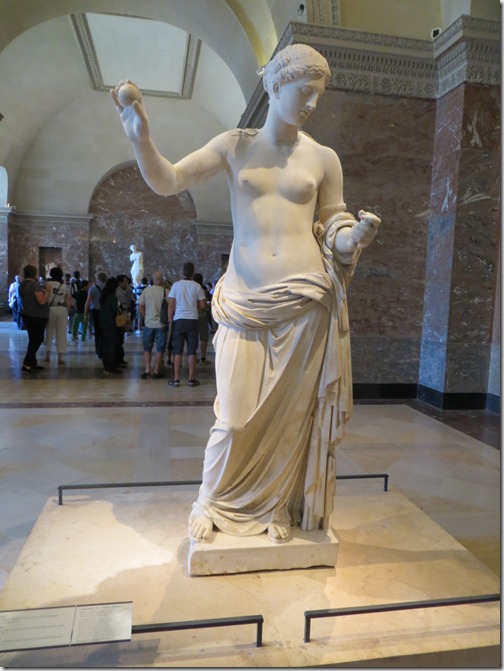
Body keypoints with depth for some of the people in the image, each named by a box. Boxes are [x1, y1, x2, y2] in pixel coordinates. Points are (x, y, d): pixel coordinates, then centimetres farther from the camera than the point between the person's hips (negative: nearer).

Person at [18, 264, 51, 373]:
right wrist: (47, 291, -10)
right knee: (38, 340, 0)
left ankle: (33, 363, 18)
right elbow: (42, 301, -24)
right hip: (37, 316, -8)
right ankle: (27, 364, -7)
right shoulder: (35, 285, -17)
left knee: (33, 339, 16)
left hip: (26, 315, 8)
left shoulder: (21, 285, 9)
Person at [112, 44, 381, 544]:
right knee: (235, 414, 0)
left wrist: (355, 235, -10)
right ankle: (212, 504, 26)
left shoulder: (323, 158, 8)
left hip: (304, 301, 1)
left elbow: (335, 226, 12)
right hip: (245, 302, 0)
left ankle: (276, 506, 30)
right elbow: (167, 183, 1)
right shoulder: (234, 145, 7)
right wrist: (140, 136, -16)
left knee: (291, 411, 7)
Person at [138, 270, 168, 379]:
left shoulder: (146, 290, -2)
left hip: (148, 324, 2)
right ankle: (156, 371, 12)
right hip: (161, 324, -2)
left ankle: (147, 370, 6)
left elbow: (140, 307, 0)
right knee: (159, 349, 9)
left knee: (147, 349, 13)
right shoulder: (165, 291, -8)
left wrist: (145, 317, 12)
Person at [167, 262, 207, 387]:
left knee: (177, 351, 4)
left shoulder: (176, 285, -2)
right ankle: (192, 379, 6)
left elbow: (171, 305, -4)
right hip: (193, 320, 0)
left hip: (178, 320, 0)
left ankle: (176, 379, 5)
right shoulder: (197, 286, -1)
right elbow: (203, 304, 1)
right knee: (192, 351, 5)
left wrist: (169, 319, 6)